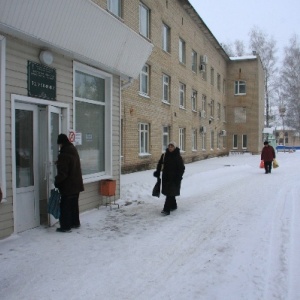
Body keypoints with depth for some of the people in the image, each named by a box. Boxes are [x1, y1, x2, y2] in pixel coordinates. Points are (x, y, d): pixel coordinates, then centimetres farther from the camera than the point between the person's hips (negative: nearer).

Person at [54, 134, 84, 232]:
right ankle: (75, 222, 28)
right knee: (74, 204, 19)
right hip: (76, 184, 9)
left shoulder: (64, 155, -20)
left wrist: (57, 181, -8)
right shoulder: (74, 151, 8)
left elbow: (62, 172, -21)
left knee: (65, 206, 0)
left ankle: (65, 226, 5)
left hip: (68, 186, -9)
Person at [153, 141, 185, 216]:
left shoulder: (178, 157, -7)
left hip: (174, 178, -5)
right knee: (169, 193, 15)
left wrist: (179, 176, -15)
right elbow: (160, 164, 16)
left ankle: (166, 209, -10)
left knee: (170, 193, -9)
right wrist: (157, 172, 6)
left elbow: (181, 168, -6)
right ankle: (173, 205, 34)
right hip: (166, 177, 5)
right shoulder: (164, 155, 5)